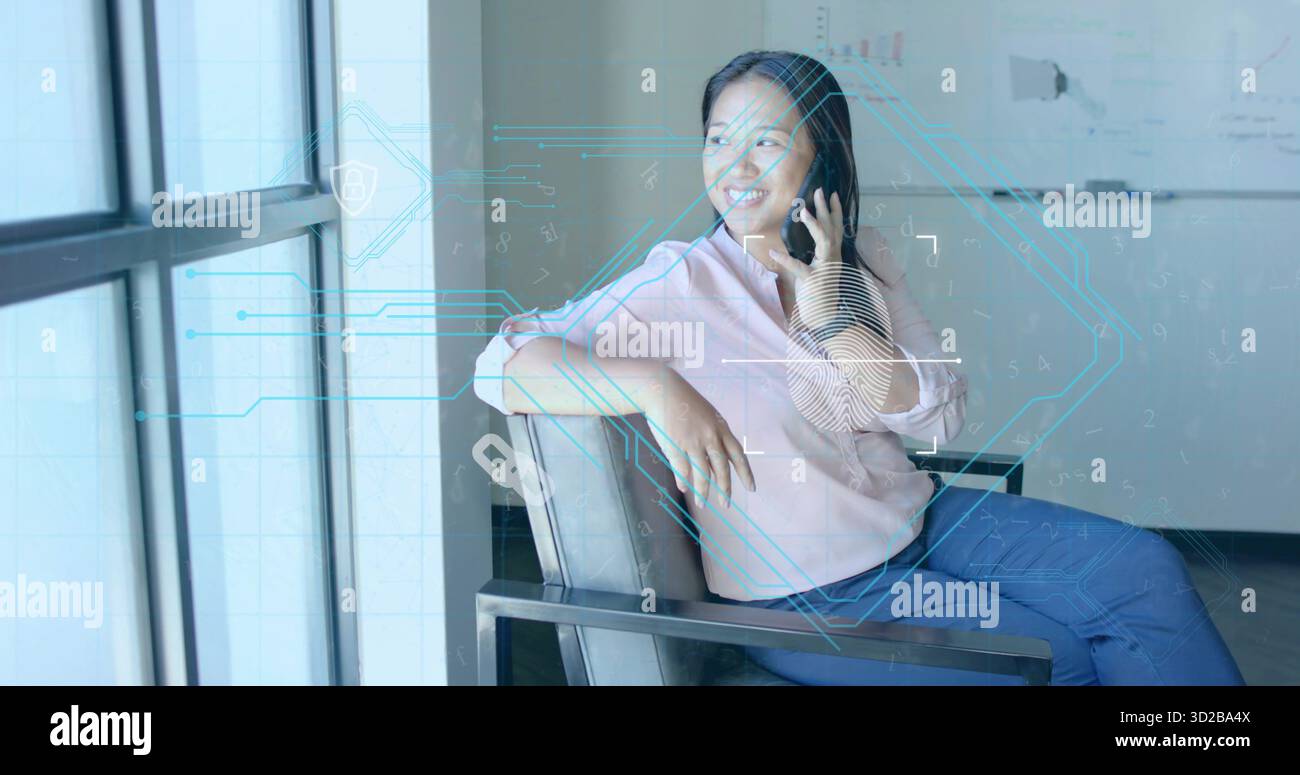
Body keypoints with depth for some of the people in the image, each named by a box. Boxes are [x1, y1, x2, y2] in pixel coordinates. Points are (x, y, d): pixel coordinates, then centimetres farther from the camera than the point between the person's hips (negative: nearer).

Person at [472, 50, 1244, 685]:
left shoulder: (862, 260, 0)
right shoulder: (681, 282, -17)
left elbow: (943, 419, -7)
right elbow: (504, 363, -22)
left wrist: (831, 318, -19)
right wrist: (657, 384, -34)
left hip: (914, 517, 6)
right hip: (807, 595, -5)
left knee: (1144, 569, -6)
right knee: (1061, 655, -13)